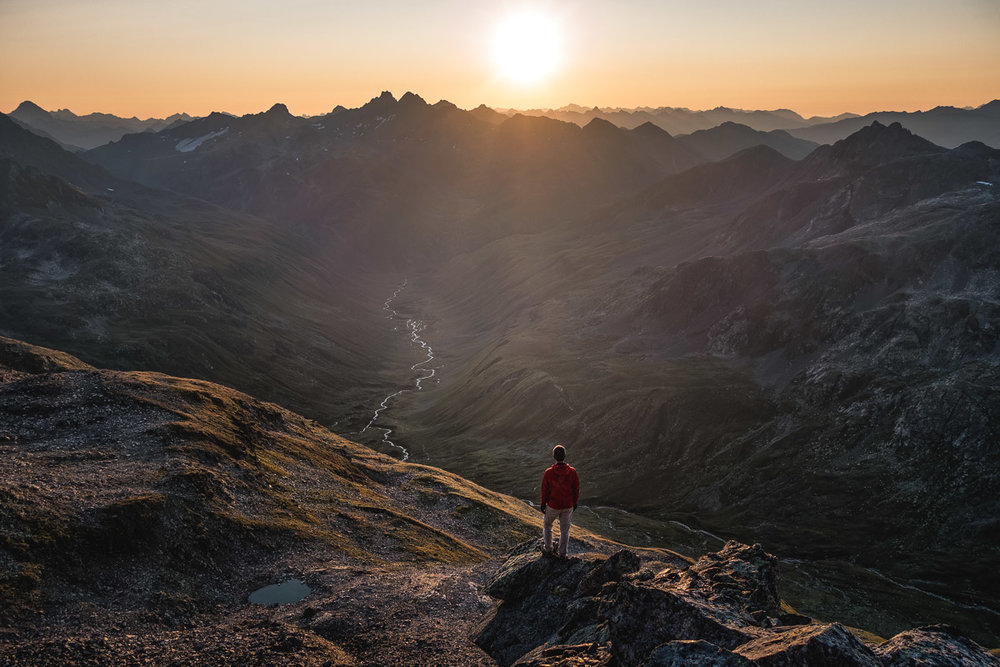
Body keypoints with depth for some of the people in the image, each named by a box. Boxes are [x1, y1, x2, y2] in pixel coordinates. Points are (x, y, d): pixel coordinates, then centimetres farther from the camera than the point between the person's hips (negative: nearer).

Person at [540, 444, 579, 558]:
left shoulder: (548, 473, -20)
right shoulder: (572, 472, -15)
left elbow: (544, 490, -10)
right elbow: (576, 489, -4)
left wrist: (543, 504, 6)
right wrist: (575, 503, 11)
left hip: (552, 506, -1)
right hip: (568, 506, 1)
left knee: (547, 525, 24)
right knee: (565, 530, 18)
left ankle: (548, 548, 35)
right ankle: (562, 553, 26)